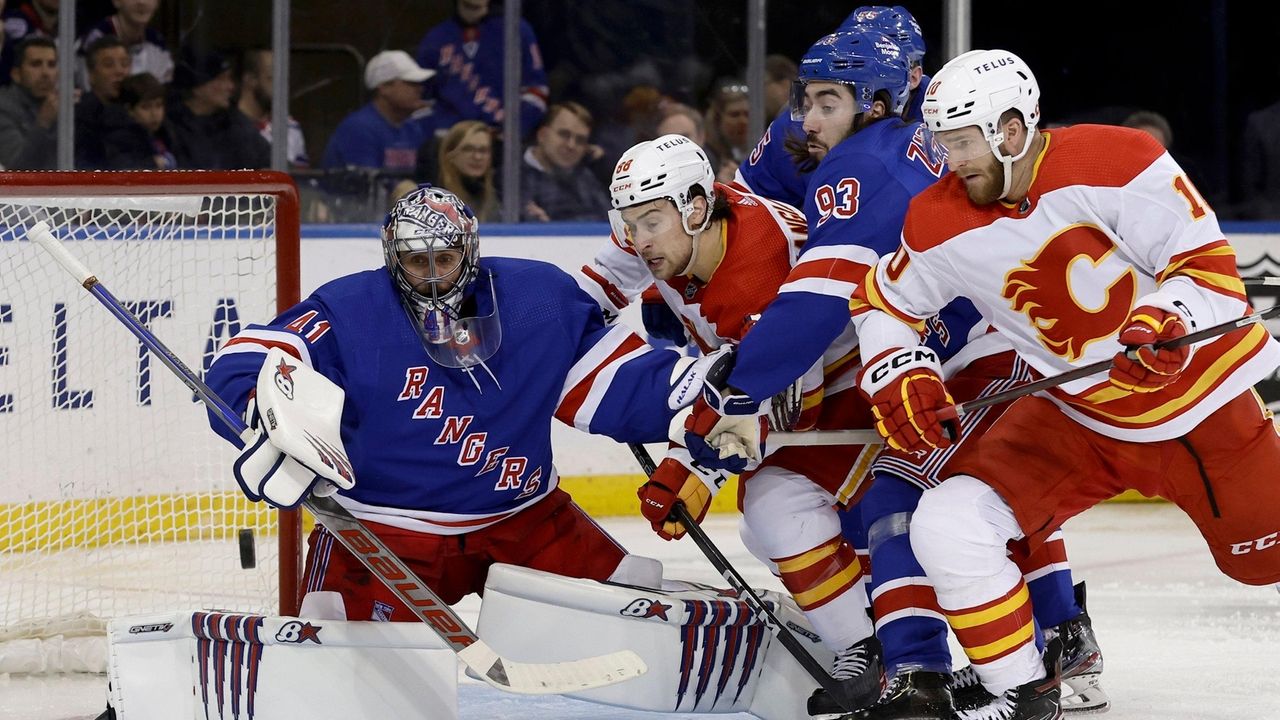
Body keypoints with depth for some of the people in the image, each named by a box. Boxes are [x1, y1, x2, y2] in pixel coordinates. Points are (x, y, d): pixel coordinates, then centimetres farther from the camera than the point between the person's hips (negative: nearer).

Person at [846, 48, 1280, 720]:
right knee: (948, 525, -16)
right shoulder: (942, 223, -8)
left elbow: (1209, 264, -19)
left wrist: (1166, 320, -38)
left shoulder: (1117, 163, -22)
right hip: (1075, 418, 3)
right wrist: (899, 378, -10)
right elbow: (883, 301, 8)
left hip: (1198, 399, -3)